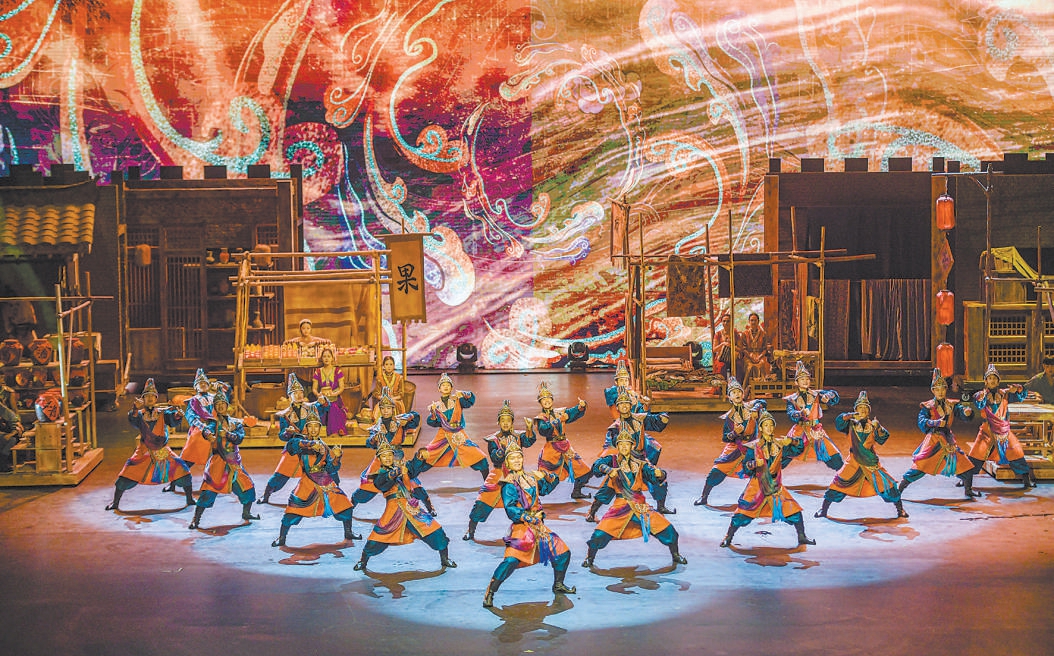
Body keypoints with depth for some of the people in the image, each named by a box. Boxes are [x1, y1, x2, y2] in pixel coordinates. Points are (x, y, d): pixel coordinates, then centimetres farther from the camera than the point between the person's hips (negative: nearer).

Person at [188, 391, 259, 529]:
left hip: (234, 461, 4)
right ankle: (196, 520, -10)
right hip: (218, 460, -4)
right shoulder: (214, 421, 4)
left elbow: (239, 438, -4)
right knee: (209, 489, -14)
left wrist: (227, 434, -22)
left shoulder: (236, 423, 12)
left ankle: (246, 513, 29)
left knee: (247, 486, 7)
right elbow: (208, 429, -19)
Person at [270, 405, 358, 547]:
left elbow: (331, 469, 8)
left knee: (344, 503, 1)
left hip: (326, 482, 4)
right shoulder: (301, 440, 2)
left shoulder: (325, 447, 13)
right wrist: (310, 444, -36)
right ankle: (281, 539, 0)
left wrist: (336, 457, -10)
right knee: (293, 509, -13)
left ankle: (348, 534, 17)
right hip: (308, 482, -4)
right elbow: (292, 443, -25)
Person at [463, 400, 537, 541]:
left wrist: (529, 429, -37)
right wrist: (502, 449, -30)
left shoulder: (517, 436, 3)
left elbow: (529, 441, -19)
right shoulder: (493, 439, 0)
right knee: (483, 501, -9)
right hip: (498, 475, -1)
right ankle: (470, 531, 3)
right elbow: (495, 459, -12)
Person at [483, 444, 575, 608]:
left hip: (539, 527, 7)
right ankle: (489, 593, -13)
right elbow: (510, 509, -17)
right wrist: (529, 517, -24)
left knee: (563, 553, 11)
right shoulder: (509, 485, -8)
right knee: (511, 561, -23)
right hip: (522, 528, -7)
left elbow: (550, 486, 20)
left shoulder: (531, 478, 11)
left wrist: (545, 476, -1)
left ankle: (558, 585, 31)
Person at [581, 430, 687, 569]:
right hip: (620, 505, -2)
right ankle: (590, 558, 9)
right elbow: (598, 465, -17)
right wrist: (608, 470, -38)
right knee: (600, 534, -16)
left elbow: (654, 478, -3)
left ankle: (675, 555, 21)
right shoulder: (612, 460, 1)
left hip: (640, 505, 2)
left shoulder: (640, 464, 7)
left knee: (667, 529, -3)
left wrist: (659, 474, -27)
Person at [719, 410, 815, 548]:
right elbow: (745, 463, -6)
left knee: (793, 509, -2)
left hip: (775, 484, 3)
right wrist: (754, 464, -27)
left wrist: (791, 441, -14)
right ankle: (728, 538, 8)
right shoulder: (754, 446, -4)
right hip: (757, 484, -3)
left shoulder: (780, 444, 4)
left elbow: (799, 448, 5)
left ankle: (802, 537, 13)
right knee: (744, 511, -7)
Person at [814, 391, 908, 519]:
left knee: (885, 484, -6)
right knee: (839, 483, -4)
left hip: (871, 462, 1)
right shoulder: (851, 423, 2)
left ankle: (900, 508, 10)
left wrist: (878, 428, -27)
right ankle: (823, 509, 8)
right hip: (854, 462, -1)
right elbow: (839, 422, -16)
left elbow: (882, 439, -8)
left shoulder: (872, 424, 5)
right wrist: (850, 416, -32)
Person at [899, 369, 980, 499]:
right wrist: (935, 423, -30)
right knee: (920, 466, -13)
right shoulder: (928, 407, -1)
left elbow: (963, 413, -5)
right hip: (933, 441, -4)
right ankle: (899, 488, -4)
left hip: (948, 442, 4)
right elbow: (921, 421, -14)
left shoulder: (952, 405, 8)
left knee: (965, 466, 4)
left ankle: (968, 490, 25)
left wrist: (968, 412, -29)